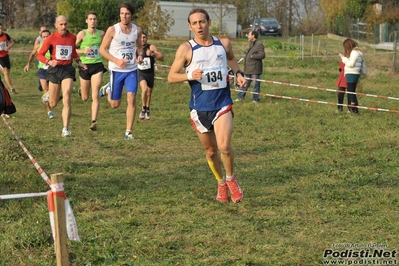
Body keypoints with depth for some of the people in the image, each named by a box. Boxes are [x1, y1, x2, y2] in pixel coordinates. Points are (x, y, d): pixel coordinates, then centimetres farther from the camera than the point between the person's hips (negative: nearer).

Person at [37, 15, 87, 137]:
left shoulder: (72, 37, 4)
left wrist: (79, 62, 10)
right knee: (53, 104, 9)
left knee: (66, 100, -14)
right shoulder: (51, 38, -6)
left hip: (67, 69, 1)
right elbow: (40, 55, -3)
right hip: (54, 70, -1)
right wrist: (49, 62, -21)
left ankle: (65, 129, -11)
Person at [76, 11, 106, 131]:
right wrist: (83, 51, -20)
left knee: (95, 96, -12)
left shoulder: (101, 33, 5)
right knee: (85, 98, 12)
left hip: (97, 66, 1)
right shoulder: (82, 33, -5)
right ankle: (81, 90, 49)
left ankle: (93, 122, -10)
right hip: (85, 66, -1)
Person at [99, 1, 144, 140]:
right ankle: (108, 90, 42)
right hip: (116, 70, -2)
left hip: (132, 70, 2)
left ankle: (128, 132, -2)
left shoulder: (137, 30, 0)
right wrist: (117, 61, -18)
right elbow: (102, 49, -5)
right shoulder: (112, 30, -11)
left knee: (131, 99, -11)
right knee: (115, 104, 6)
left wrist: (140, 55, -5)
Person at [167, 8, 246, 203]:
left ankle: (231, 179, 9)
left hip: (222, 104, 0)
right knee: (210, 151, 12)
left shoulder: (224, 44, 1)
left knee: (224, 146, -19)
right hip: (199, 108, 0)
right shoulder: (186, 49, -7)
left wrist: (238, 73, 6)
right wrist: (190, 76, -23)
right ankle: (221, 184, 37)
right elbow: (171, 77, -5)